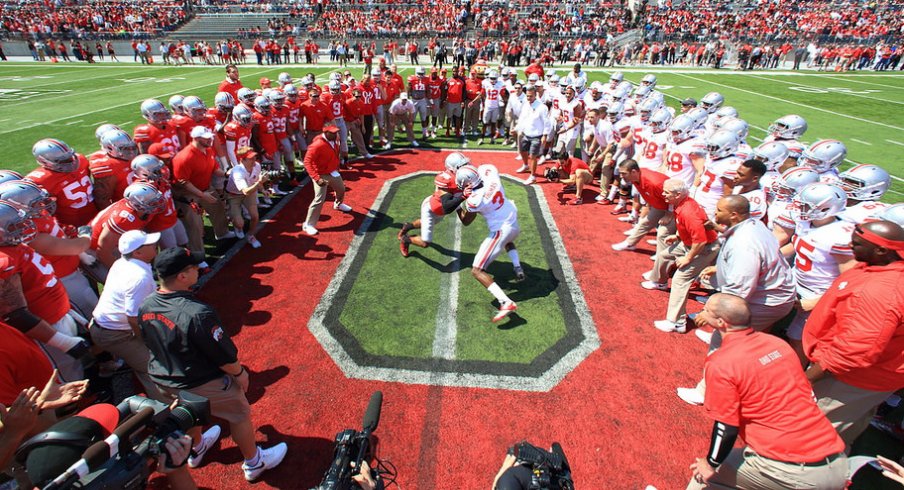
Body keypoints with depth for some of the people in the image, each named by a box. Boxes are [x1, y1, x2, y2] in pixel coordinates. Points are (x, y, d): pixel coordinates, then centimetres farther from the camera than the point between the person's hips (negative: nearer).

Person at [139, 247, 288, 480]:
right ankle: (254, 463, 37)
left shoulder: (145, 306, -13)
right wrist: (239, 372, -7)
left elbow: (152, 344, 5)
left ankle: (196, 449, 63)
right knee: (240, 415, 16)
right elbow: (223, 354, -26)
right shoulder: (197, 313, -38)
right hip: (203, 384, -7)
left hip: (163, 379, 7)